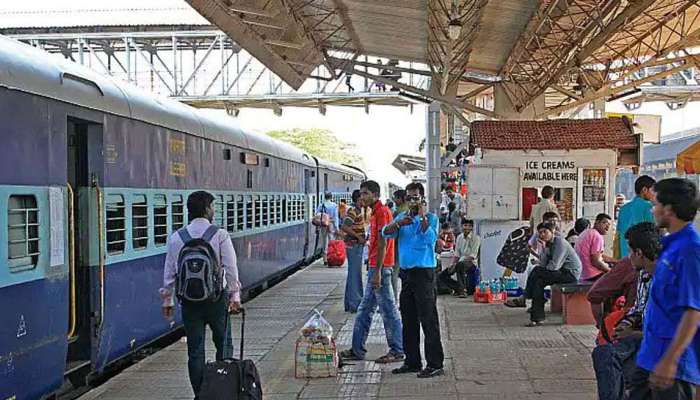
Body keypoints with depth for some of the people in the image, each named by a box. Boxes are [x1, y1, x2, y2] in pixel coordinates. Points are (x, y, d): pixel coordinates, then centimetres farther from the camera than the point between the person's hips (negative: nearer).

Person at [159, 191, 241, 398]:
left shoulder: (176, 237, 2)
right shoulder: (220, 235, -7)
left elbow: (169, 272, 5)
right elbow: (231, 268, -9)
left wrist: (168, 300, 14)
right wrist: (235, 296, -3)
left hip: (189, 300, 3)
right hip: (216, 297, -2)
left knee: (195, 350, 9)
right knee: (223, 344, 13)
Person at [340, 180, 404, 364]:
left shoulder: (382, 212, -13)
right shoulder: (376, 213, 17)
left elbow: (382, 244, -19)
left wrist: (377, 271, -22)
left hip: (380, 268, -11)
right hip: (375, 268, 11)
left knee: (388, 311, -3)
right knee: (364, 311, 13)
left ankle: (397, 351, 5)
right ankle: (357, 350, 20)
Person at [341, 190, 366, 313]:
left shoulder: (357, 211, 15)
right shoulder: (352, 211, -16)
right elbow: (344, 227, -27)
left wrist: (363, 237, 14)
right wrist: (358, 237, -22)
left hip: (357, 246, 10)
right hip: (354, 246, -10)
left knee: (352, 275, 14)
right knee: (355, 275, -7)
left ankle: (349, 304, 20)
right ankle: (355, 304, -3)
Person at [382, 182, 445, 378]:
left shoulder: (431, 218, -3)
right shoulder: (401, 217, 13)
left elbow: (431, 239, -20)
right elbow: (386, 233, -1)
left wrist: (423, 217, -21)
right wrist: (399, 224, -18)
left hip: (423, 272, -6)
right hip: (406, 273, 6)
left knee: (428, 320, -6)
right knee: (408, 320, 12)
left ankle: (435, 364, -2)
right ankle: (412, 361, 21)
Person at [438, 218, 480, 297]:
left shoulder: (476, 238, -9)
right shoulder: (459, 237, 10)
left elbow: (472, 256, -16)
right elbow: (457, 254, 11)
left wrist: (456, 264, -23)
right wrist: (453, 264, -9)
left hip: (471, 263, -6)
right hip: (460, 262, 6)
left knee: (460, 265, -41)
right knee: (441, 276, -8)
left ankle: (463, 290, -31)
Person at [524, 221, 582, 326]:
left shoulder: (560, 242, -16)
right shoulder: (549, 244, 11)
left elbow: (554, 266, -22)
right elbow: (543, 264, 1)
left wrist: (541, 270, -3)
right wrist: (544, 248, -9)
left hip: (571, 273, -9)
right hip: (563, 272, 9)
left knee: (536, 271, -18)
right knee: (539, 281, -11)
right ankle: (538, 318, -14)